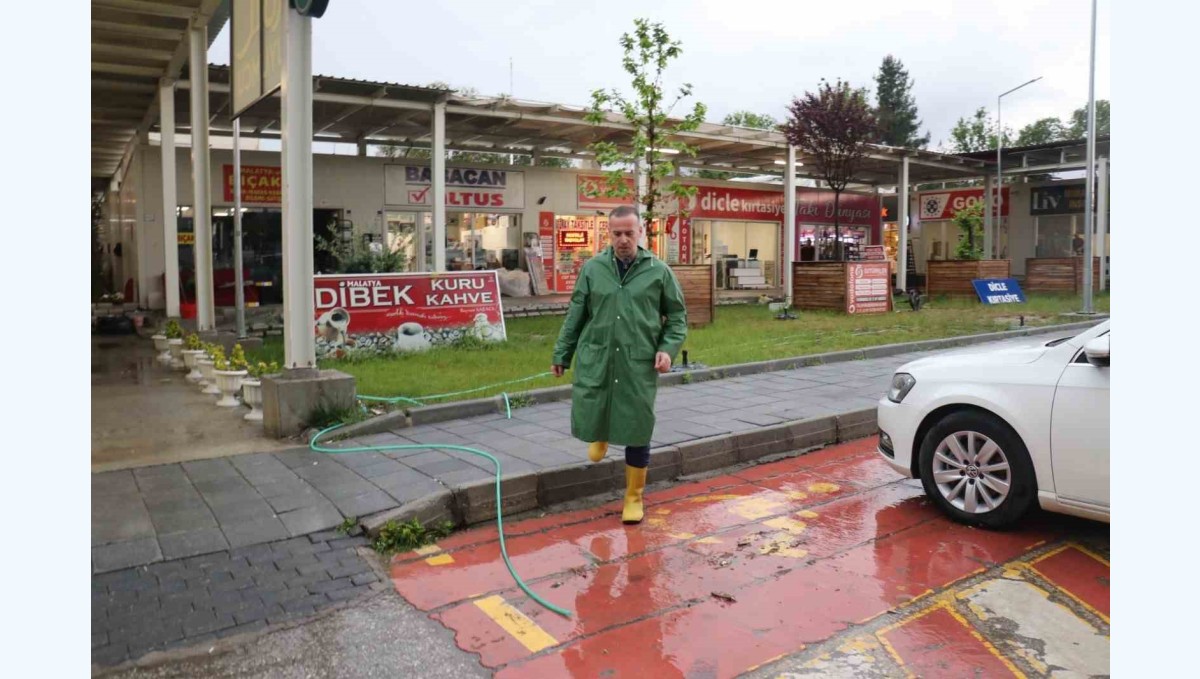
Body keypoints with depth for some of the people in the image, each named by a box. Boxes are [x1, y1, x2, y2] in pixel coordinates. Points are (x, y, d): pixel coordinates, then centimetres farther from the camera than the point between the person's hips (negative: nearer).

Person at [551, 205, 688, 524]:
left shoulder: (659, 271, 1)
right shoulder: (592, 268, 4)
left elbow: (677, 316, 7)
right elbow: (575, 316, 9)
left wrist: (668, 348, -9)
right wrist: (561, 355, 9)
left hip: (639, 366, -1)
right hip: (595, 362, 1)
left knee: (637, 433, 4)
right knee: (586, 424, 0)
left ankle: (634, 497, 24)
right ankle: (600, 434, 40)